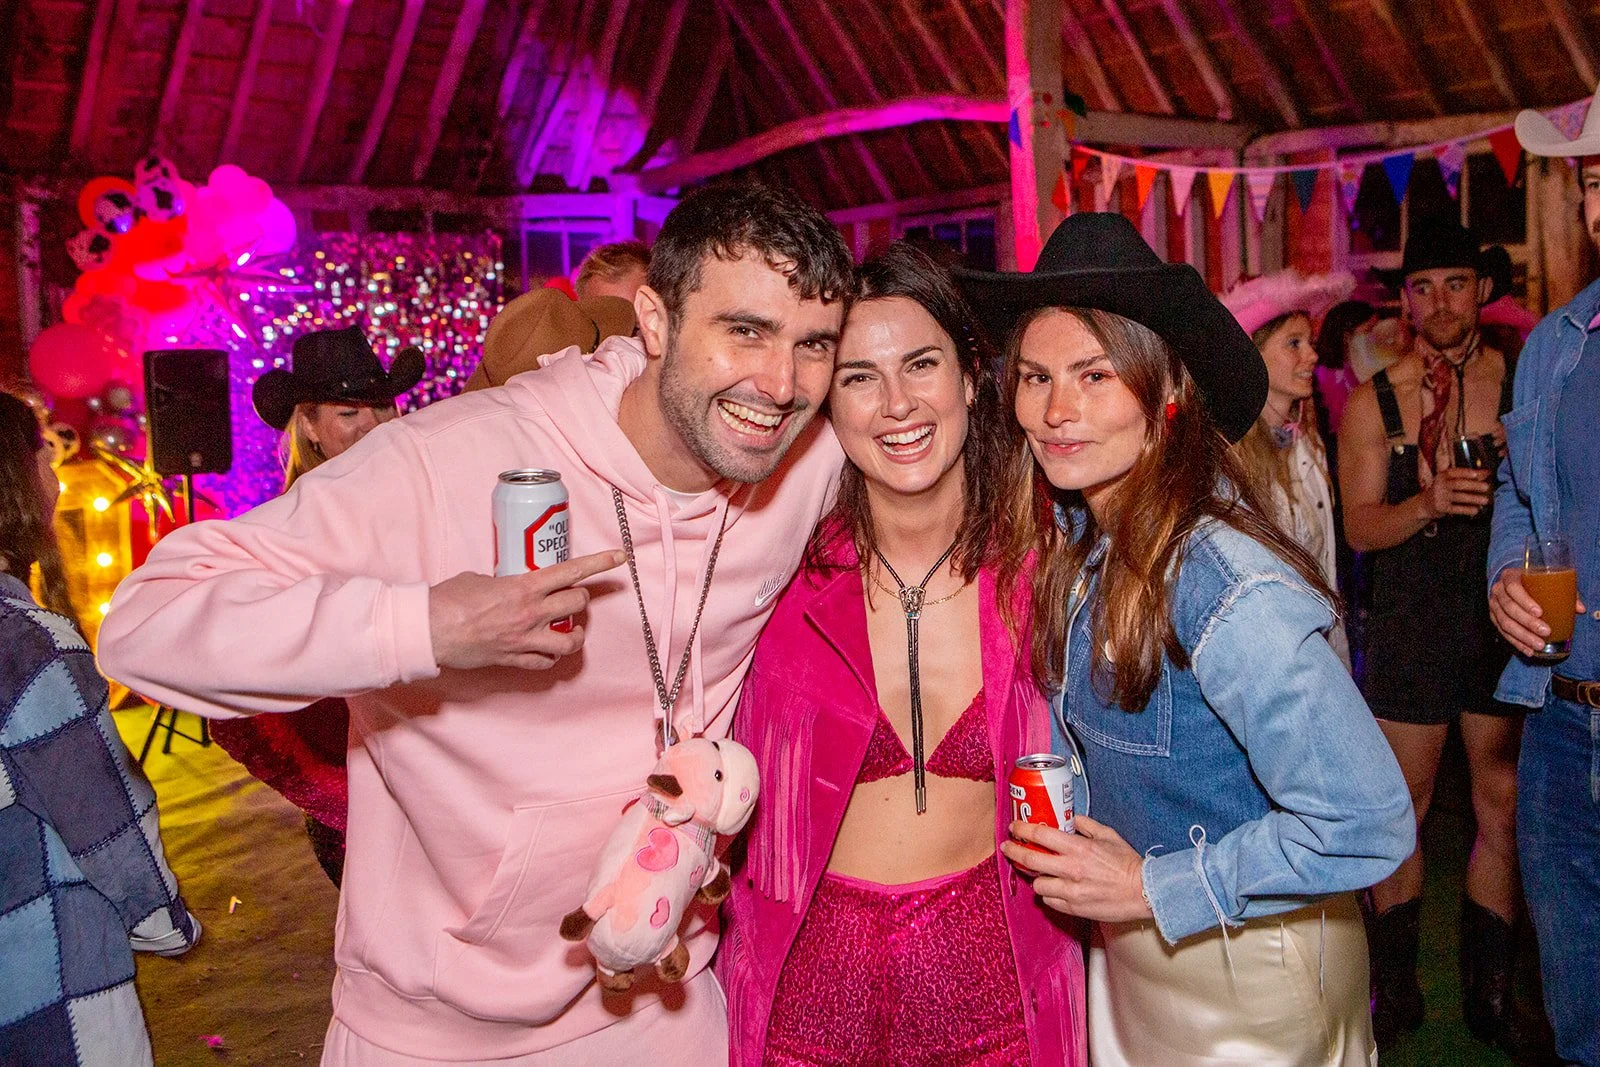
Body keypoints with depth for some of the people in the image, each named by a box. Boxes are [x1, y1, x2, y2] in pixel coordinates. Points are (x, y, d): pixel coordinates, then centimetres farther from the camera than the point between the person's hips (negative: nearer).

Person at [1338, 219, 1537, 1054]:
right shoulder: (1372, 404, 2)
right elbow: (1360, 525, -4)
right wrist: (1430, 502, -21)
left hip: (1503, 619, 1)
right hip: (1410, 628, -1)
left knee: (1503, 805, 7)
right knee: (1401, 807, 6)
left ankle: (1491, 994, 24)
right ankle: (1396, 991, 23)